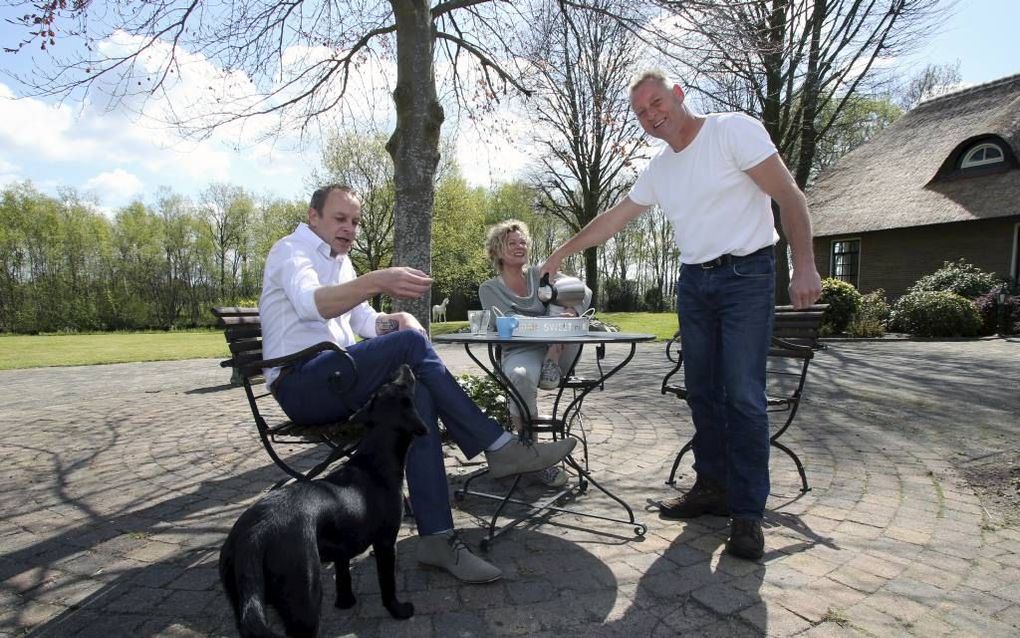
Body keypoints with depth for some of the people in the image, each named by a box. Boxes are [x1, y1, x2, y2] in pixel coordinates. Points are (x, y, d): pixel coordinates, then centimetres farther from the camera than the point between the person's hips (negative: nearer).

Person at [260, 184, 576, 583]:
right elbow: (310, 303, -28)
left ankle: (437, 538, -27)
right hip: (300, 384, -8)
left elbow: (364, 321, 17)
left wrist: (395, 321, -8)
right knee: (411, 344, -28)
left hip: (335, 380, 8)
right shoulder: (291, 251, -4)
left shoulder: (340, 261, 22)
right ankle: (498, 448, -24)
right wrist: (378, 281, -45)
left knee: (417, 395, -24)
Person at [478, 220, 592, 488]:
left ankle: (552, 363, -24)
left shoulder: (541, 274, 15)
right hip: (519, 352, -3)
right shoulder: (489, 289, 8)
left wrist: (569, 313, -23)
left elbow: (584, 292, 0)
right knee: (522, 377, -38)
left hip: (558, 352, 3)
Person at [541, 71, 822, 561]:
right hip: (693, 282, 7)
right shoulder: (659, 170, 12)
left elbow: (790, 198, -10)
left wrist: (804, 266, -17)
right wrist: (561, 253, 20)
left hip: (745, 277, -6)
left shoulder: (733, 130, -7)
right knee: (702, 393, 8)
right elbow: (612, 219, 19)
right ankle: (713, 488, 19)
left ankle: (747, 512, -1)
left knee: (743, 396, -10)